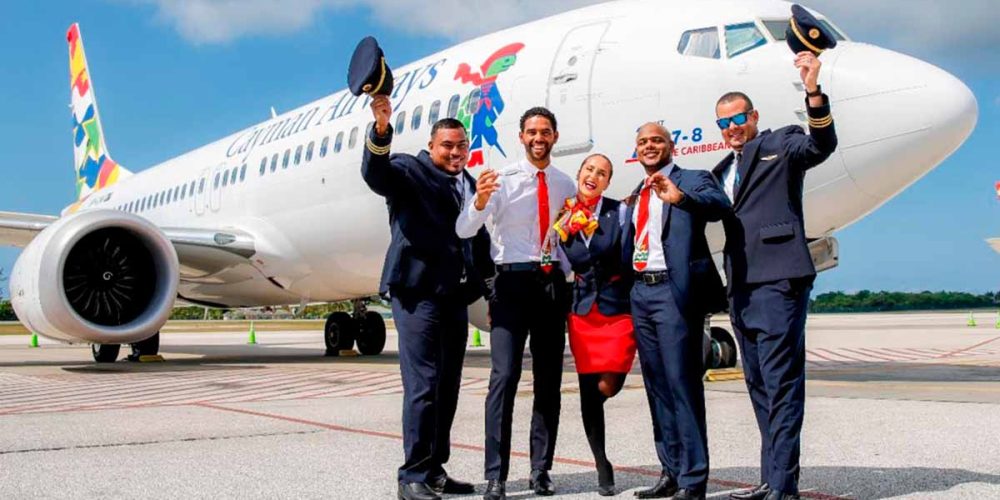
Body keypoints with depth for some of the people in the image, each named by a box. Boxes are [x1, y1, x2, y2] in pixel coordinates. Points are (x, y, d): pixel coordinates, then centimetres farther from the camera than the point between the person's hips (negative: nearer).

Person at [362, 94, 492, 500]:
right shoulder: (411, 170, 0)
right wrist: (381, 129, -39)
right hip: (418, 292, -7)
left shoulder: (469, 185, 20)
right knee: (423, 386, -10)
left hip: (455, 296, 7)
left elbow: (479, 241, 21)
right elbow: (376, 173, -22)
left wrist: (491, 290, 13)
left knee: (447, 388, 11)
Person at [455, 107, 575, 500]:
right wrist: (479, 200, -32)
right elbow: (464, 231, -14)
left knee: (549, 379, 8)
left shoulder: (564, 184, 11)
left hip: (553, 282, 5)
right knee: (505, 376, -13)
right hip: (513, 279, -5)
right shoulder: (503, 179, -3)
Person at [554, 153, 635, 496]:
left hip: (617, 310, -3)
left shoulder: (619, 211, -1)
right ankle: (603, 468, 18)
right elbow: (571, 261, 1)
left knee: (607, 387, -13)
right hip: (581, 312, 3)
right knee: (589, 396, 4)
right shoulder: (564, 216, 8)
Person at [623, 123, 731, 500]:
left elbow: (720, 205, -23)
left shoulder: (692, 179, -1)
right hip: (641, 291, 8)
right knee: (657, 385, 12)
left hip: (674, 291, -7)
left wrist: (679, 196, -38)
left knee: (682, 383, -8)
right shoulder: (637, 194, 19)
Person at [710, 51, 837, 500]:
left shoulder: (780, 144, 3)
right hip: (741, 288, 8)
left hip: (777, 280, -8)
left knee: (781, 383, -9)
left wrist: (813, 92, -30)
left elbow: (821, 145, -16)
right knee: (759, 384, 10)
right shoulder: (722, 171, 23)